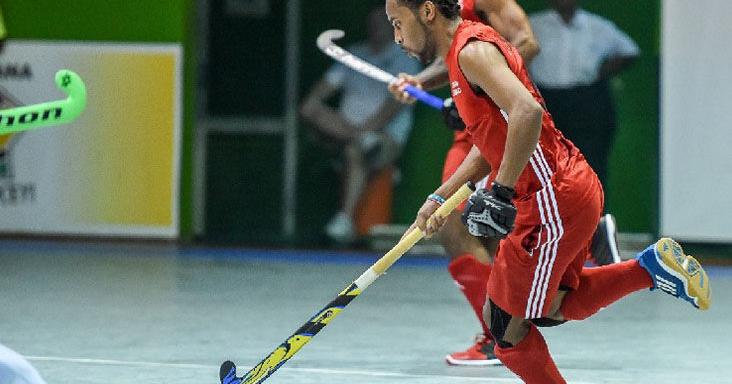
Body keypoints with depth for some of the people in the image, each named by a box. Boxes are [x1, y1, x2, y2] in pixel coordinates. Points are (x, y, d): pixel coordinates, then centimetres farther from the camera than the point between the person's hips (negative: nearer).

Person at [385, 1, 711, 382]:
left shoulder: (472, 50, -16)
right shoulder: (463, 53, 16)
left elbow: (527, 112, -32)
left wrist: (501, 192, -28)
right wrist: (440, 198, 20)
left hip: (554, 200, -10)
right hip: (571, 188, 10)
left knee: (503, 322, -1)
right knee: (551, 308, 22)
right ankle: (651, 267, 17)